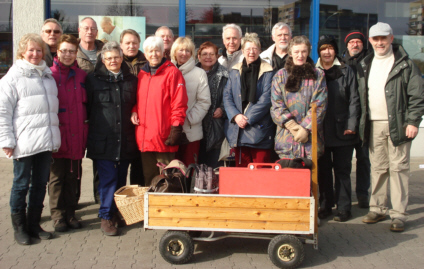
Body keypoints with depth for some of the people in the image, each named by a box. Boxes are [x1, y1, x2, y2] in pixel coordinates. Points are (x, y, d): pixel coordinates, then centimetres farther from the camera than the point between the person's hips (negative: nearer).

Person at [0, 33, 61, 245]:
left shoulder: (48, 75, 14)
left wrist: (54, 136, 15)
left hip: (46, 141, 6)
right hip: (24, 143, -5)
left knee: (40, 184, 12)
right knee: (21, 184, 6)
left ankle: (34, 224, 25)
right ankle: (19, 227, 18)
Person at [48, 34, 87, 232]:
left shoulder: (81, 76, 9)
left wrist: (85, 126, 4)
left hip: (77, 135, 4)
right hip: (57, 135, -3)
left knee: (74, 176, 11)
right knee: (57, 176, 5)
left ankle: (70, 213, 23)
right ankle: (58, 215, 17)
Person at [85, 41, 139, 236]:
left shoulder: (131, 80, 12)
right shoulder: (93, 79, 3)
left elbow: (135, 106, 21)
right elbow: (87, 107, 4)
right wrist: (93, 124, 1)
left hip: (125, 139, 3)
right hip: (102, 139, -3)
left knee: (121, 178, 10)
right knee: (107, 179, -4)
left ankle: (119, 213, 24)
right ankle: (106, 217, 7)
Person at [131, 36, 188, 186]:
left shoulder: (172, 72, -2)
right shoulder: (142, 74, 16)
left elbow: (179, 103, -7)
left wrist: (176, 128, -13)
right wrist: (134, 111, 7)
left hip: (163, 138, -6)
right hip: (144, 137, 6)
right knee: (149, 178, 12)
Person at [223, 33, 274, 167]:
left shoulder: (267, 72, 0)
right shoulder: (235, 71, 12)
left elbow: (266, 99, -7)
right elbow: (227, 96, 8)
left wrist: (248, 118, -13)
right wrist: (235, 116, -9)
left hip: (259, 130, -3)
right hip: (238, 131, 3)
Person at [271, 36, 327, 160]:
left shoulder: (318, 75, 10)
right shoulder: (280, 75, 10)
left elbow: (319, 106, 1)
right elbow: (277, 107, 1)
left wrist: (305, 128, -11)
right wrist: (294, 127, -11)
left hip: (311, 138, 0)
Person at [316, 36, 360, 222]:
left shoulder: (346, 71, 5)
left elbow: (354, 100, 2)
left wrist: (351, 125, -8)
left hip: (342, 130, -1)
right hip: (320, 131, 2)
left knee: (342, 170, 3)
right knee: (323, 170, 7)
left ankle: (344, 208, 10)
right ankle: (325, 206, 18)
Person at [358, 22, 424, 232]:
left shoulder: (405, 64, -2)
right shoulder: (365, 65, 14)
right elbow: (360, 96, 15)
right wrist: (360, 123, 8)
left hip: (397, 124, -4)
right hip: (373, 125, 5)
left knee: (398, 168, -2)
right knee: (377, 168, 10)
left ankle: (399, 214, 3)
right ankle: (377, 209, 19)